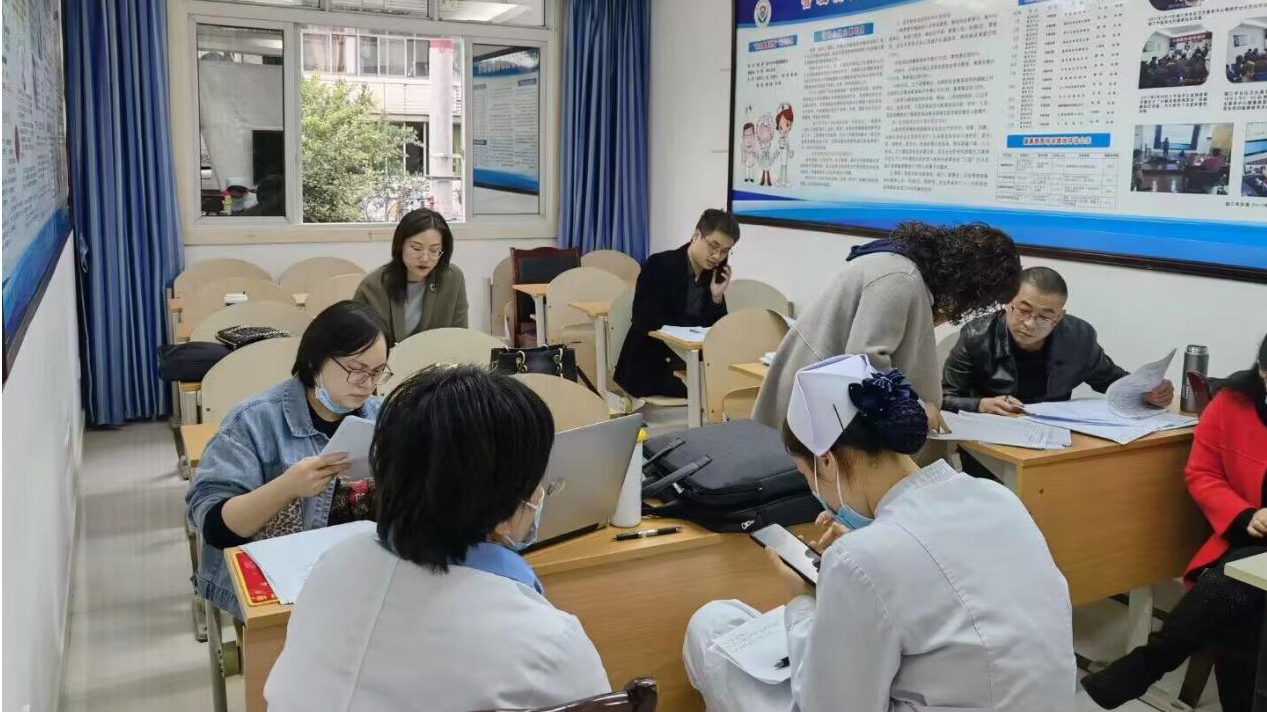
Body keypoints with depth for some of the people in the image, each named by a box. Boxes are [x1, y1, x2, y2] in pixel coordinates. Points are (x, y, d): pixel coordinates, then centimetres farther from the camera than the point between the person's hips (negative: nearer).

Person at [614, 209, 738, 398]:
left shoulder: (715, 274, 5)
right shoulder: (659, 265, -12)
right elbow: (646, 323, -20)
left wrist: (717, 297, -11)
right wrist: (694, 326, -15)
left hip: (691, 364, 7)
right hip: (650, 367, -6)